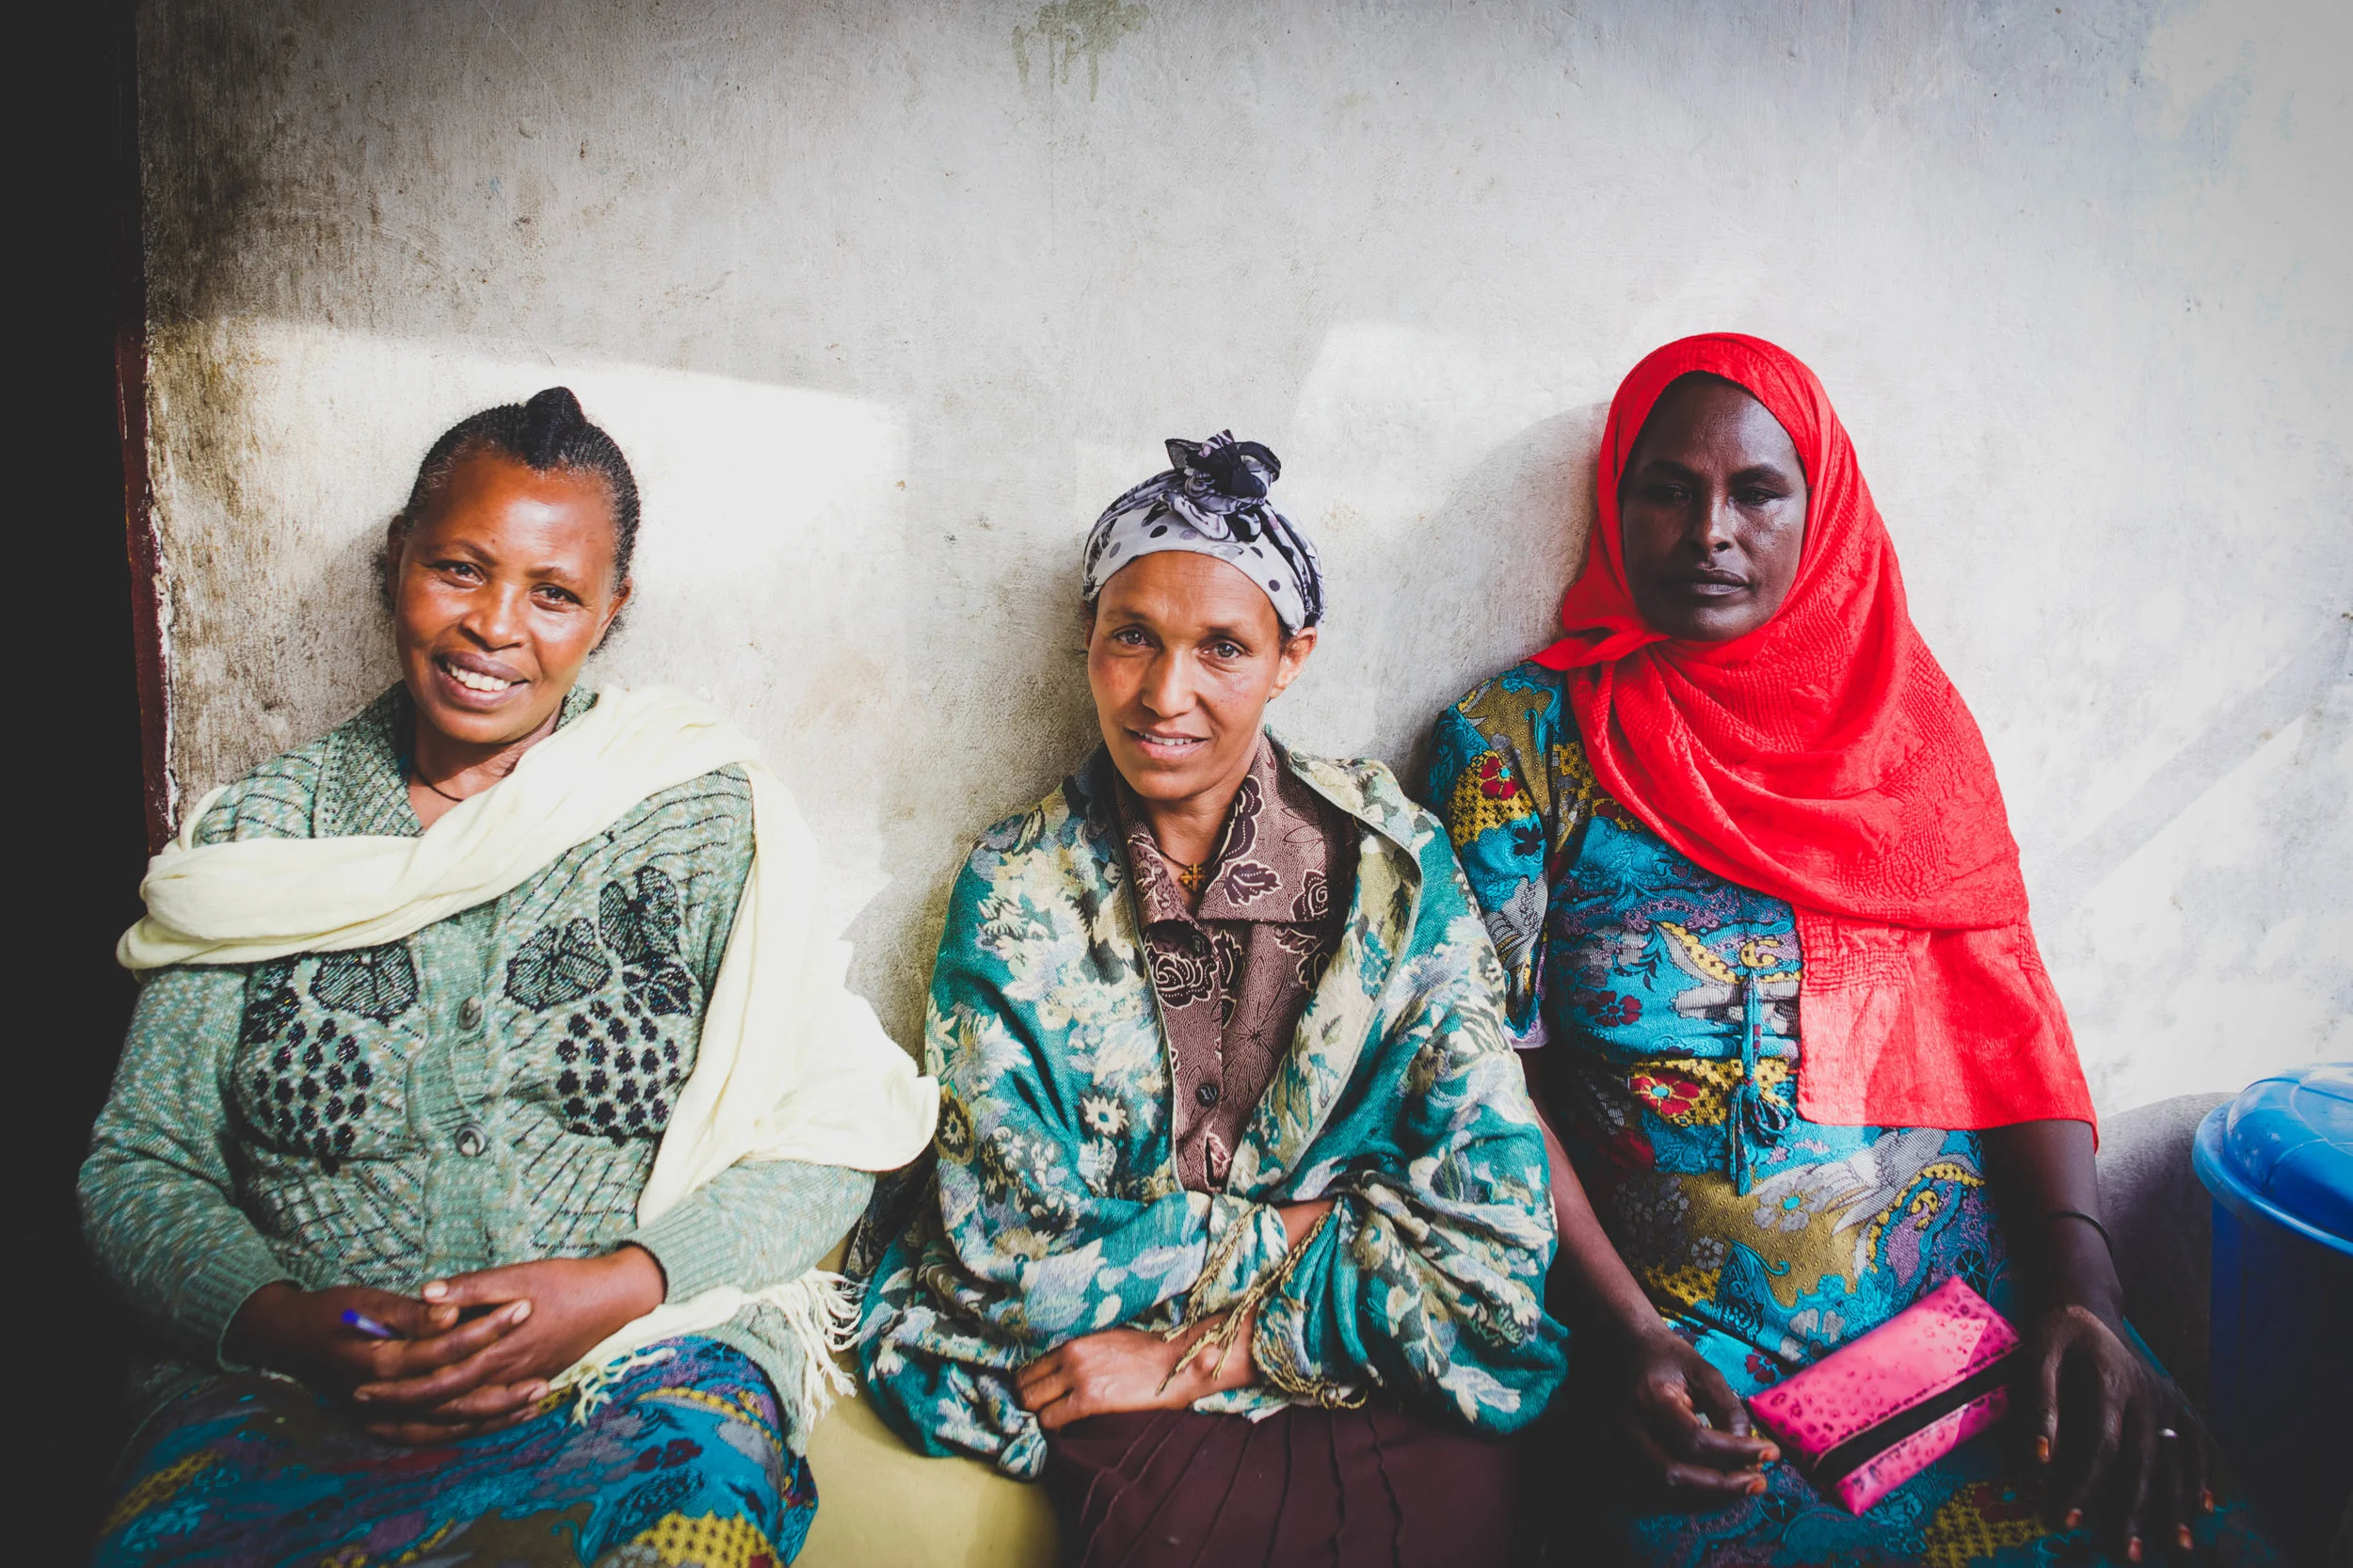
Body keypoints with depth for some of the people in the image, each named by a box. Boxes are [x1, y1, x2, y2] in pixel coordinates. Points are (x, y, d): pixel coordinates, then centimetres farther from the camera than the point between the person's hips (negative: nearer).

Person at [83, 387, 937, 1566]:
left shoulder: (701, 812, 2)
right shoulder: (259, 834, 9)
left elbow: (822, 1140, 0)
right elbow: (141, 1164, 9)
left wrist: (615, 1289, -15)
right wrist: (286, 1323, -10)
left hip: (640, 1374, -2)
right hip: (290, 1401, 3)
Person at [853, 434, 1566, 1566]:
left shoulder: (1390, 858, -1)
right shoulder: (1016, 887, 0)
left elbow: (1489, 1215, -6)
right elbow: (1016, 1253, -6)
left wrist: (1206, 1355, -11)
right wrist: (1300, 1226, -7)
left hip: (1385, 1379, 2)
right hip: (1130, 1408, -1)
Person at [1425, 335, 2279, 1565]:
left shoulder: (1905, 715, 10)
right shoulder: (1516, 741, 0)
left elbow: (2012, 1022, 8)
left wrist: (2080, 1284, -6)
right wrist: (1624, 1338, -14)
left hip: (1975, 1290, 4)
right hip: (1693, 1346, -3)